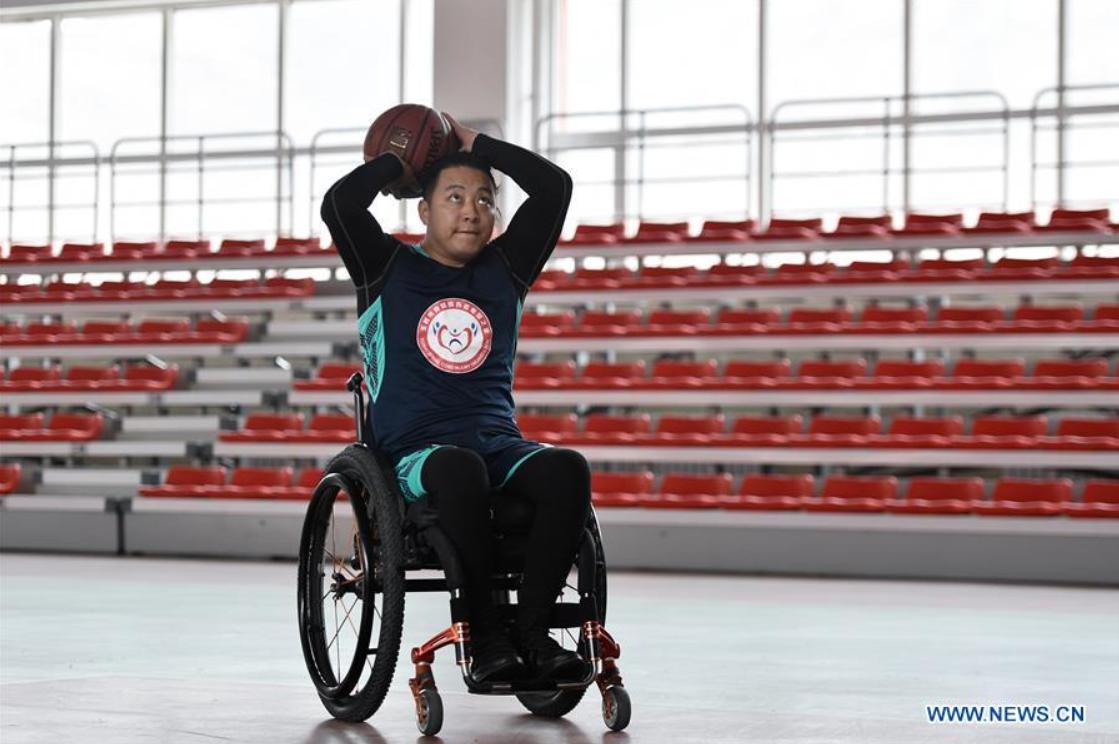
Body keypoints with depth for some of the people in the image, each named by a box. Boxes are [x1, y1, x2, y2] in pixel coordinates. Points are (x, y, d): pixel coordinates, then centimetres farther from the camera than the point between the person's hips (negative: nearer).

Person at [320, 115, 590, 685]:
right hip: (413, 457, -4)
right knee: (460, 470, -40)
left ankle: (531, 631, -28)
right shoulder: (388, 270, 10)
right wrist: (396, 162, 10)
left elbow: (554, 186, 12)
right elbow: (338, 205, -7)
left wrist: (476, 145, 17)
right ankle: (483, 638, -31)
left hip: (500, 447, 4)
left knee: (568, 468, -30)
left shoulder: (504, 270, 19)